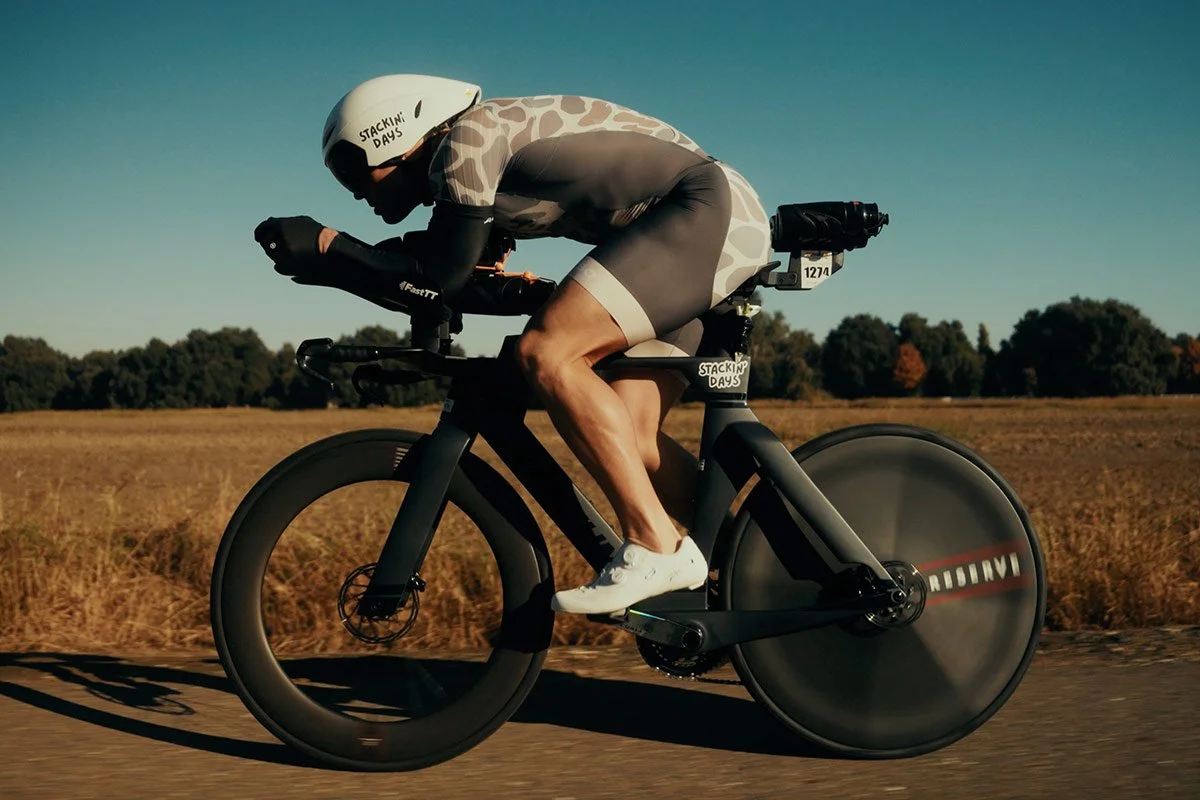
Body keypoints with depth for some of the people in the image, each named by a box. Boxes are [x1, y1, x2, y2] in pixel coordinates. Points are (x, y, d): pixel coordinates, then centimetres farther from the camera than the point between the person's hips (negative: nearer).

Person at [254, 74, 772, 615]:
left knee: (546, 353, -20)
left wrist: (324, 246, -8)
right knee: (625, 438, 2)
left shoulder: (467, 138, -11)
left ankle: (656, 550, -19)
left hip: (709, 209, -10)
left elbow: (439, 278, -14)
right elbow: (442, 285, 15)